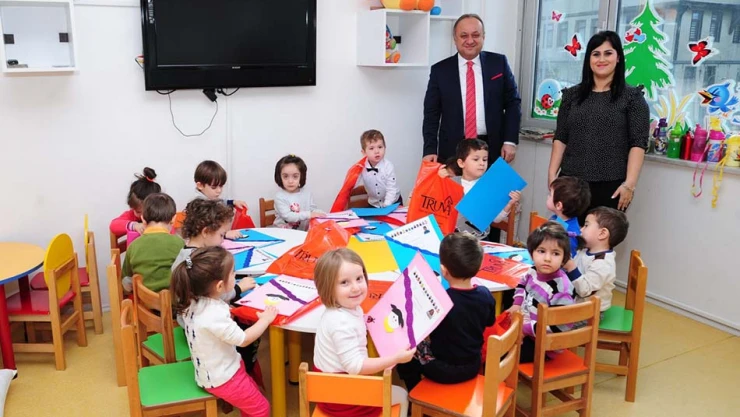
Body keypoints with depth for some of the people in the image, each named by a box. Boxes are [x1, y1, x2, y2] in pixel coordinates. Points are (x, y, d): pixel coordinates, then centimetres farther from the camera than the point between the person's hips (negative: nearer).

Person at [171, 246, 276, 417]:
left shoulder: (192, 301, -9)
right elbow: (243, 339, -22)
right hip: (222, 378, -8)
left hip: (210, 372, 8)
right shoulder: (214, 315, -35)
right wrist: (265, 319, -8)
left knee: (252, 394, 26)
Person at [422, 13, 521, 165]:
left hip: (492, 149, 1)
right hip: (453, 150, 0)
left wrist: (510, 141, -4)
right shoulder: (440, 70, 2)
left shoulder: (499, 63, 4)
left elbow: (513, 102, 6)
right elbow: (431, 114, 2)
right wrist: (430, 150, -8)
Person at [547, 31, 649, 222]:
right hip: (571, 183, 3)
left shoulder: (632, 97, 2)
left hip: (610, 186, -2)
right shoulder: (572, 95, 11)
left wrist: (629, 184, -13)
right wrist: (552, 174, 2)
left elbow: (638, 144, -4)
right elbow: (560, 138, 11)